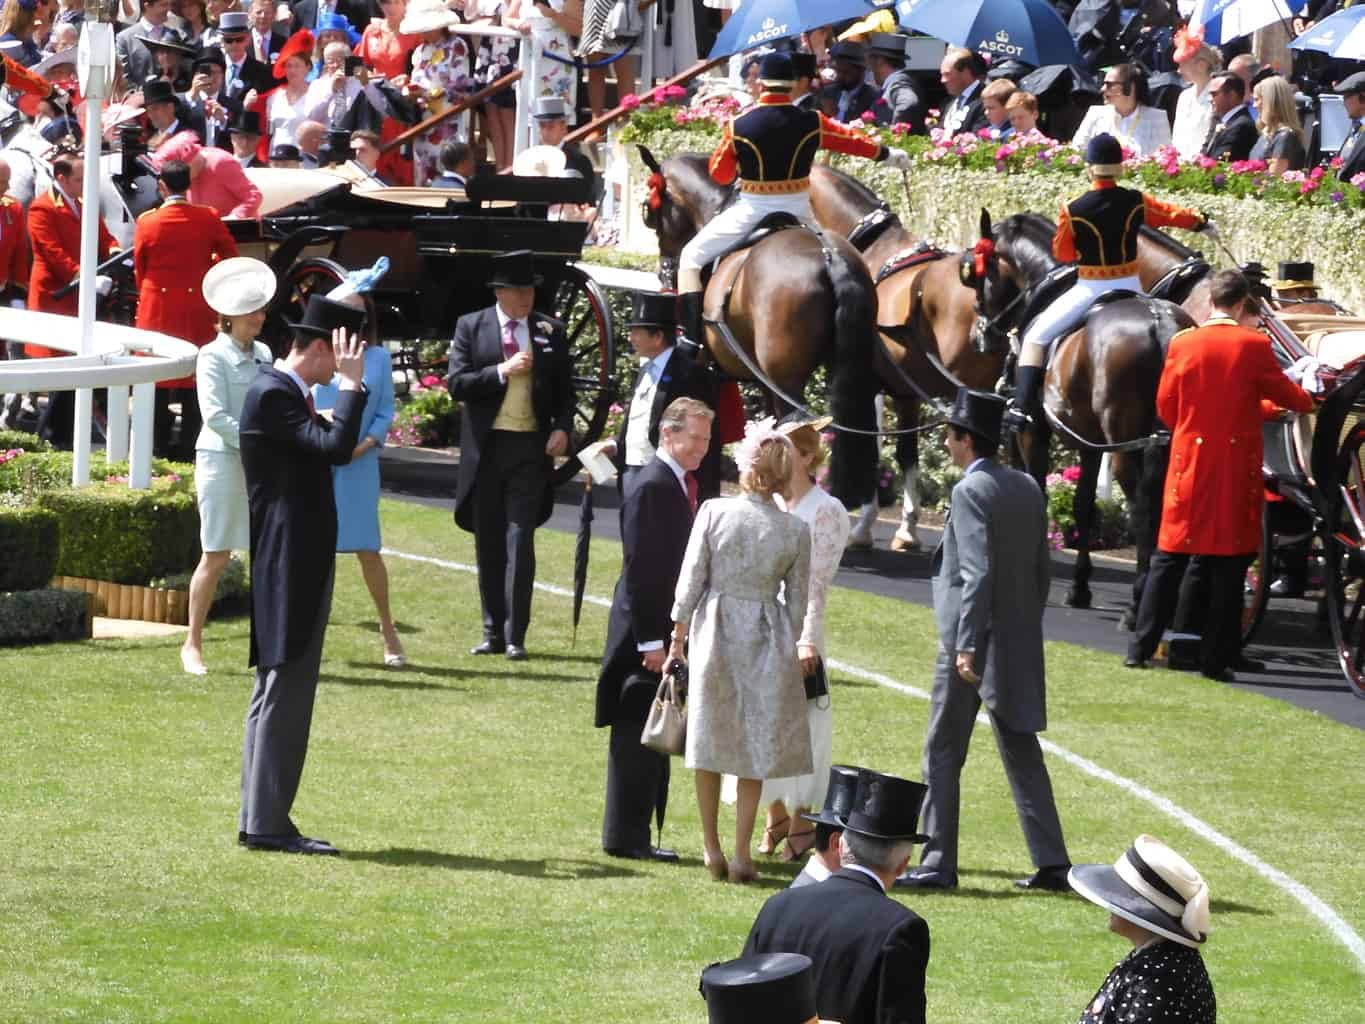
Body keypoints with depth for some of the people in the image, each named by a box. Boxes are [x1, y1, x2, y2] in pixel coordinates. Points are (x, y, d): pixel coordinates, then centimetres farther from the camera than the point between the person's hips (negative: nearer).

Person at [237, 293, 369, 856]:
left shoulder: (282, 391, 14)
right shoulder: (273, 395, -18)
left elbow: (323, 449, 22)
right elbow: (336, 447, -28)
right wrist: (352, 385, -21)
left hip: (294, 569, 11)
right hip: (289, 570, -11)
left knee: (277, 694, 13)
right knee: (284, 694, -8)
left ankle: (261, 820, 17)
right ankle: (268, 824, -6)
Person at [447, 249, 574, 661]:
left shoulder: (550, 332, 7)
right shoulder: (471, 327, 3)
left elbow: (564, 391, 11)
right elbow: (457, 384, -5)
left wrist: (562, 428, -6)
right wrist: (502, 372, -17)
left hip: (531, 446, -1)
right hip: (485, 446, 1)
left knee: (520, 541, -8)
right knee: (489, 544, 7)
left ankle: (515, 637, -8)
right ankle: (493, 632, 15)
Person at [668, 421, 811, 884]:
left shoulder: (714, 512, -10)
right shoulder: (795, 530, -6)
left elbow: (691, 579, -5)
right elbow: (798, 601, 2)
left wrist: (678, 634, 6)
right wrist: (788, 649, 16)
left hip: (714, 632, 0)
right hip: (767, 638, 0)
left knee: (711, 739, 13)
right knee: (756, 744, 9)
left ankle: (712, 848, 18)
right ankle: (742, 854, 10)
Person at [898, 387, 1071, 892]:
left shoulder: (969, 493, -14)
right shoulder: (1028, 488, 9)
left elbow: (978, 573, -21)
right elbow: (1042, 567, 13)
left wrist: (966, 646, -22)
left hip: (972, 642, -7)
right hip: (1020, 643, 7)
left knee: (943, 755, 2)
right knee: (1023, 753, 11)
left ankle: (938, 863, 3)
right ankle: (1051, 863, 8)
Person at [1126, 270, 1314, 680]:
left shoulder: (1182, 344, -2)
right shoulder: (1253, 346, -9)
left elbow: (1166, 407, 7)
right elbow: (1287, 396, 4)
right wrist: (1308, 397, 27)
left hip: (1188, 463, 2)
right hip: (1237, 469, -2)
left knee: (1169, 559, 10)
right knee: (1228, 563, 4)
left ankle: (1141, 649, 9)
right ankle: (1215, 658, 5)